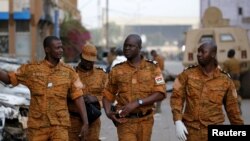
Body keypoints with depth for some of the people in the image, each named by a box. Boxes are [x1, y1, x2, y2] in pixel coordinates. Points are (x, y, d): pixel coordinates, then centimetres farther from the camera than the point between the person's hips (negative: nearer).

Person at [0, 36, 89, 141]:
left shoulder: (69, 72, 1)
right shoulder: (31, 69, 1)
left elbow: (78, 97, 0)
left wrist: (85, 122, -7)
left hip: (59, 125, 0)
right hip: (37, 125, 1)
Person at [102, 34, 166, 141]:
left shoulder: (153, 68, 2)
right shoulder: (117, 70, 5)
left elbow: (160, 94, -7)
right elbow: (108, 95, 10)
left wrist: (137, 103, -17)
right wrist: (108, 112, -10)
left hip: (145, 121, 1)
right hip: (125, 121, -1)